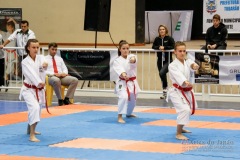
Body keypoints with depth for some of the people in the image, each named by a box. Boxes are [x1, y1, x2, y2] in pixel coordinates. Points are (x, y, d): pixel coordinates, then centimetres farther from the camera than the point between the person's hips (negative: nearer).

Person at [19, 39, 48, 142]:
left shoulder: (41, 58, -2)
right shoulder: (25, 62, -12)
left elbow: (43, 68, -24)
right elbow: (31, 74, -27)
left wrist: (44, 66, -49)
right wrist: (39, 82, -43)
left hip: (39, 90, 5)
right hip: (29, 89, -5)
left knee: (37, 110, 20)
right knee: (35, 108, -28)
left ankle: (30, 129, 48)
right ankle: (32, 136, -28)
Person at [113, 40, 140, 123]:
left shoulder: (131, 57, -2)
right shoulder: (117, 61, -7)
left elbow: (133, 59, -27)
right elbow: (119, 69, -25)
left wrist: (133, 59, -53)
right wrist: (123, 74, -47)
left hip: (132, 82, 4)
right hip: (122, 83, -4)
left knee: (132, 99, 20)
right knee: (124, 97, -28)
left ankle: (128, 113, 48)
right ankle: (120, 117, -22)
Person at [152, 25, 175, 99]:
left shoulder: (169, 38, -7)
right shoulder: (157, 39, 4)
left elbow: (173, 47, -14)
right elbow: (153, 46, 4)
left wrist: (164, 47, -19)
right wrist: (159, 47, -14)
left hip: (168, 60, -5)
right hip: (160, 60, 5)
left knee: (162, 73, -26)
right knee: (162, 75, 10)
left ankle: (165, 88, -5)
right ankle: (165, 93, 21)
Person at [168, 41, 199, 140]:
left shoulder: (187, 62, 2)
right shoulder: (172, 65, -13)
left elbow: (191, 65, -22)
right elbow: (178, 75, -32)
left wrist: (194, 65, -48)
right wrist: (185, 82, -51)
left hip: (187, 91, 7)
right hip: (177, 91, -7)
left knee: (189, 110, 23)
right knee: (184, 110, -25)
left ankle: (180, 128, 47)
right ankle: (178, 134, -17)